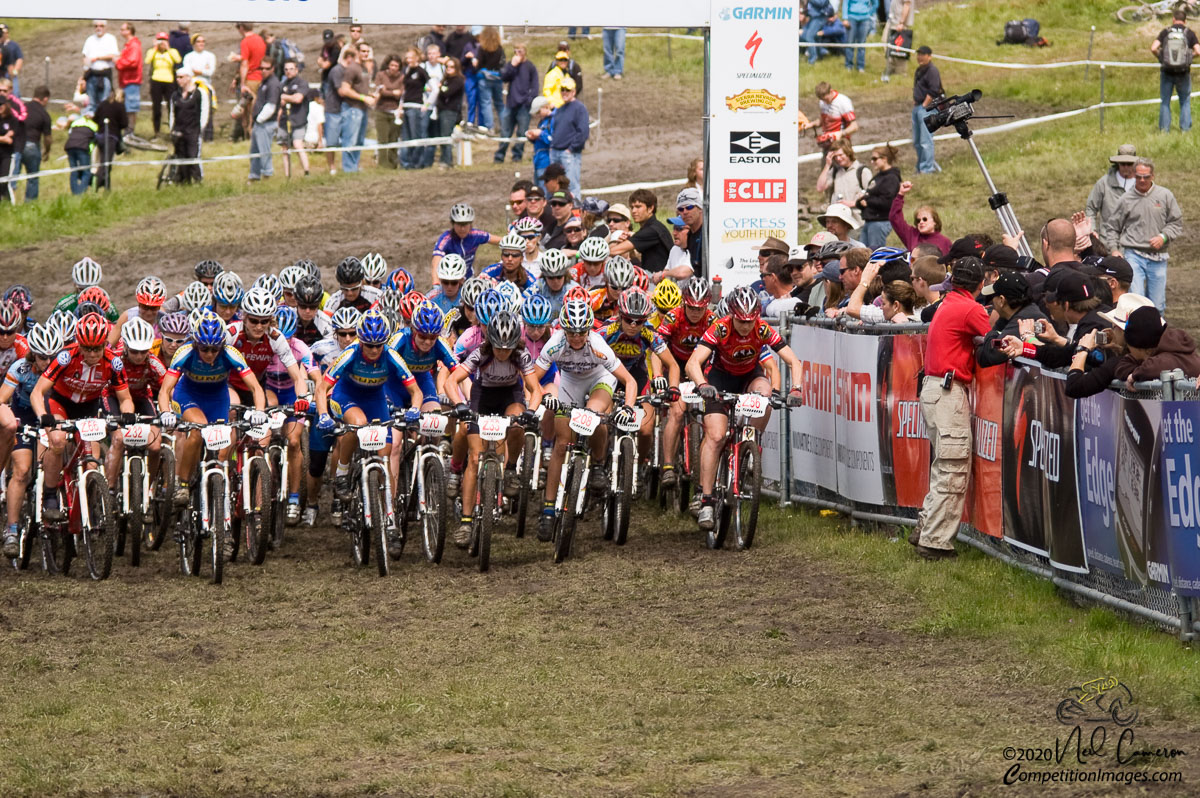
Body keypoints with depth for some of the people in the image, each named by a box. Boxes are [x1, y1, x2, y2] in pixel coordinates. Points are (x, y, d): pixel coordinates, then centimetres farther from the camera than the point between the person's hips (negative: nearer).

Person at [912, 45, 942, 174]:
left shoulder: (932, 70, -12)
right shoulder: (919, 70, 17)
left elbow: (933, 91, -18)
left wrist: (924, 105, -16)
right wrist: (914, 102, 15)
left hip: (927, 108, -10)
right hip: (917, 107, 10)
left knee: (925, 140, -10)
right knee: (916, 142, 13)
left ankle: (926, 168, -6)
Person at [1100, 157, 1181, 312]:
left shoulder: (1165, 196, 5)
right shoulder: (1126, 199, 4)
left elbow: (1176, 224, 9)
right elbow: (1112, 227, 13)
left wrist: (1163, 237, -9)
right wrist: (1113, 249, 0)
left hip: (1157, 257, 1)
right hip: (1133, 255, -1)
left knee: (1157, 305, 5)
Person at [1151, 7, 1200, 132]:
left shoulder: (1165, 32, 0)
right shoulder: (1189, 33, -2)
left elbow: (1153, 48, -11)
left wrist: (1159, 56, 8)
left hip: (1167, 72, 0)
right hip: (1183, 73, 0)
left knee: (1165, 102, 11)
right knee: (1185, 101, 13)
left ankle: (1164, 128, 9)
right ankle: (1185, 128, 8)